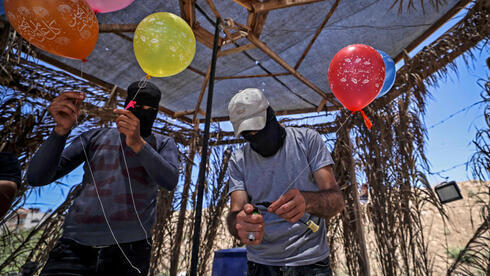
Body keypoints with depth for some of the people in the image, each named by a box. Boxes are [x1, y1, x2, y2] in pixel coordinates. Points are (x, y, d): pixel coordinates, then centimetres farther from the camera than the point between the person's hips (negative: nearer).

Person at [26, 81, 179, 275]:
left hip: (130, 249, -1)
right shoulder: (95, 137, 12)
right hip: (75, 245, 2)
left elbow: (170, 181, -12)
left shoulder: (163, 144, 8)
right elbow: (37, 178, 5)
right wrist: (62, 129, -11)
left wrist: (138, 143, -25)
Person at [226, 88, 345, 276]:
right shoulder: (238, 161, -1)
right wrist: (239, 224, -35)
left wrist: (306, 201, -35)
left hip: (310, 261, -1)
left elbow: (336, 200, -14)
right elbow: (235, 212, -11)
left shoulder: (307, 139, -7)